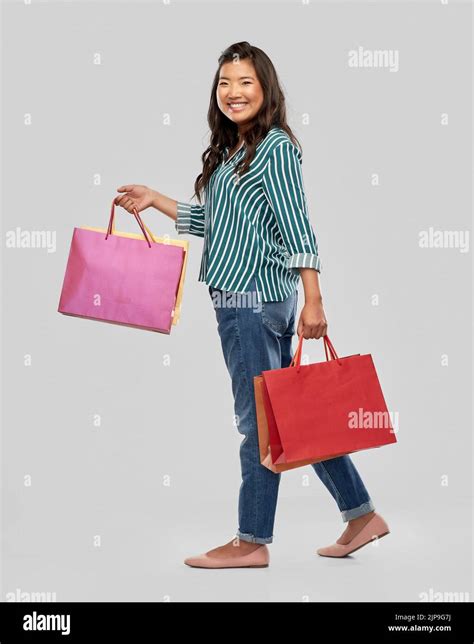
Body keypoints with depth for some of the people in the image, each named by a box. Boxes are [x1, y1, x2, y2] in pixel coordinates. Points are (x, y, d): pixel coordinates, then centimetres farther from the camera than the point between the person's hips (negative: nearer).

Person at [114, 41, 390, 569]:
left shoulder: (275, 146, -9)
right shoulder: (230, 151, 17)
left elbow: (297, 228, -14)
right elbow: (214, 223, 23)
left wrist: (313, 301, -18)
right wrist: (154, 200, 21)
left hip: (255, 298, -9)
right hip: (241, 298, 9)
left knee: (259, 419, -1)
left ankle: (253, 541, 10)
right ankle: (360, 514, 22)